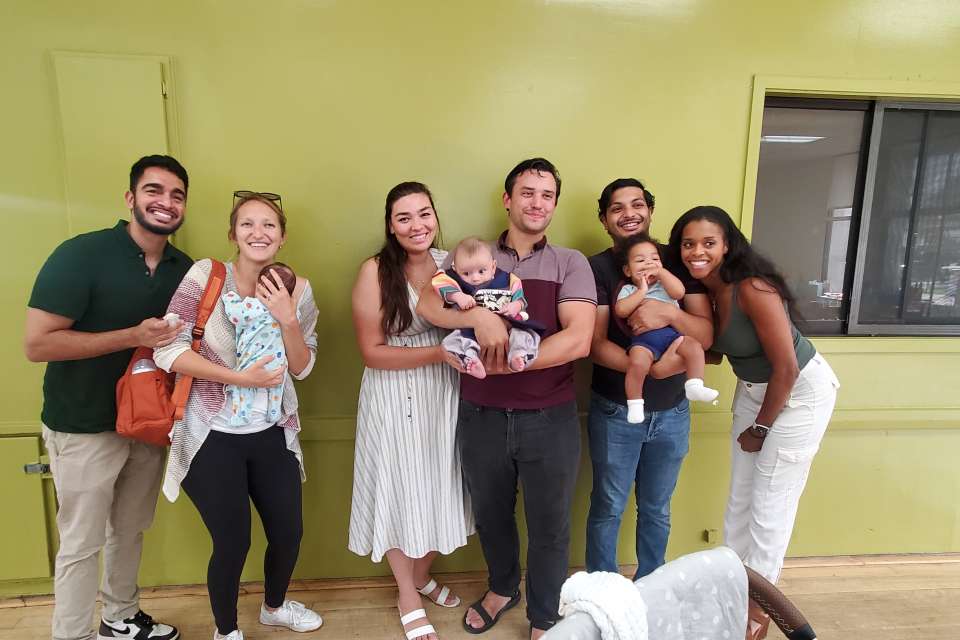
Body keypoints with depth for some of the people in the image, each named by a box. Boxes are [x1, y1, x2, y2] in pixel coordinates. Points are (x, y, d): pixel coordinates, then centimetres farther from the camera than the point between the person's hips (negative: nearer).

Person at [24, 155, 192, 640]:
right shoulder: (81, 255, -19)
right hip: (84, 428, -6)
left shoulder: (184, 268, -1)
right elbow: (37, 344, -21)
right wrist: (134, 336, -27)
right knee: (82, 544, 9)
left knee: (131, 529, 21)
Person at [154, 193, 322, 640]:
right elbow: (167, 351, -15)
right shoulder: (206, 275, -11)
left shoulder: (297, 289, -1)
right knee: (232, 543, 6)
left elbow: (301, 368, -1)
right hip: (214, 436, -4)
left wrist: (287, 319, -17)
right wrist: (239, 377, -20)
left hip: (272, 435, 4)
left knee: (289, 532, 14)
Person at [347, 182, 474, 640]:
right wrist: (439, 352, -22)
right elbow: (372, 351, -15)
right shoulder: (375, 271, -14)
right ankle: (408, 598, 35)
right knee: (400, 491, 10)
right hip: (394, 399, -4)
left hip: (443, 394, 4)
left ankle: (422, 575, 45)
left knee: (439, 487, 16)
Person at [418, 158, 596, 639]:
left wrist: (504, 362, -19)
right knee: (490, 515, 22)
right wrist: (478, 316, -28)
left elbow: (578, 340, -15)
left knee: (549, 526, 15)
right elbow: (429, 305, -11)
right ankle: (502, 588, 52)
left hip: (550, 418, -1)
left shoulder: (571, 264, -2)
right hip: (482, 416, 2)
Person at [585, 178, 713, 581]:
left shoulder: (677, 262, 0)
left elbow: (707, 335, -6)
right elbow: (596, 345, -17)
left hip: (672, 412, 3)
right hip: (615, 412, -3)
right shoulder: (597, 268, -10)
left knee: (656, 510, 20)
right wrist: (652, 368, -29)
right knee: (607, 508, 12)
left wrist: (669, 313, -26)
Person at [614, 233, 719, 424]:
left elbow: (679, 292, 0)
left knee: (694, 347, -24)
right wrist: (642, 291, -1)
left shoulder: (665, 283, 24)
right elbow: (621, 311, -4)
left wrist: (661, 271, 4)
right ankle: (634, 404, -15)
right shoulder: (628, 290, 16)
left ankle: (694, 386, -13)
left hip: (671, 331, 3)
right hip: (643, 337, -3)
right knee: (637, 363, -31)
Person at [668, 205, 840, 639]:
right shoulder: (700, 289, -8)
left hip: (800, 392, -7)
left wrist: (760, 428, -12)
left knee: (770, 506, 3)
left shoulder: (753, 289, -30)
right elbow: (714, 351, 1)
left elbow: (786, 369, -25)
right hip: (753, 389, 7)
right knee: (739, 499, 14)